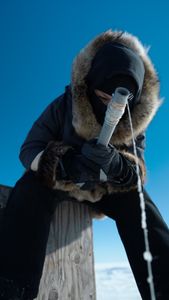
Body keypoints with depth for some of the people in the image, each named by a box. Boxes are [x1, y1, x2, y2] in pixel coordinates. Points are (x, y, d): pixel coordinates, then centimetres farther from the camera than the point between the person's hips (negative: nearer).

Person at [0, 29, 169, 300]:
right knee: (31, 187, -34)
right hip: (57, 182, -1)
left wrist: (114, 164, -44)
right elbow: (28, 150, -21)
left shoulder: (135, 123, -13)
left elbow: (138, 172, -20)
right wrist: (65, 163, -42)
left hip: (107, 188, 2)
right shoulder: (64, 106, -19)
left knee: (136, 199, -27)